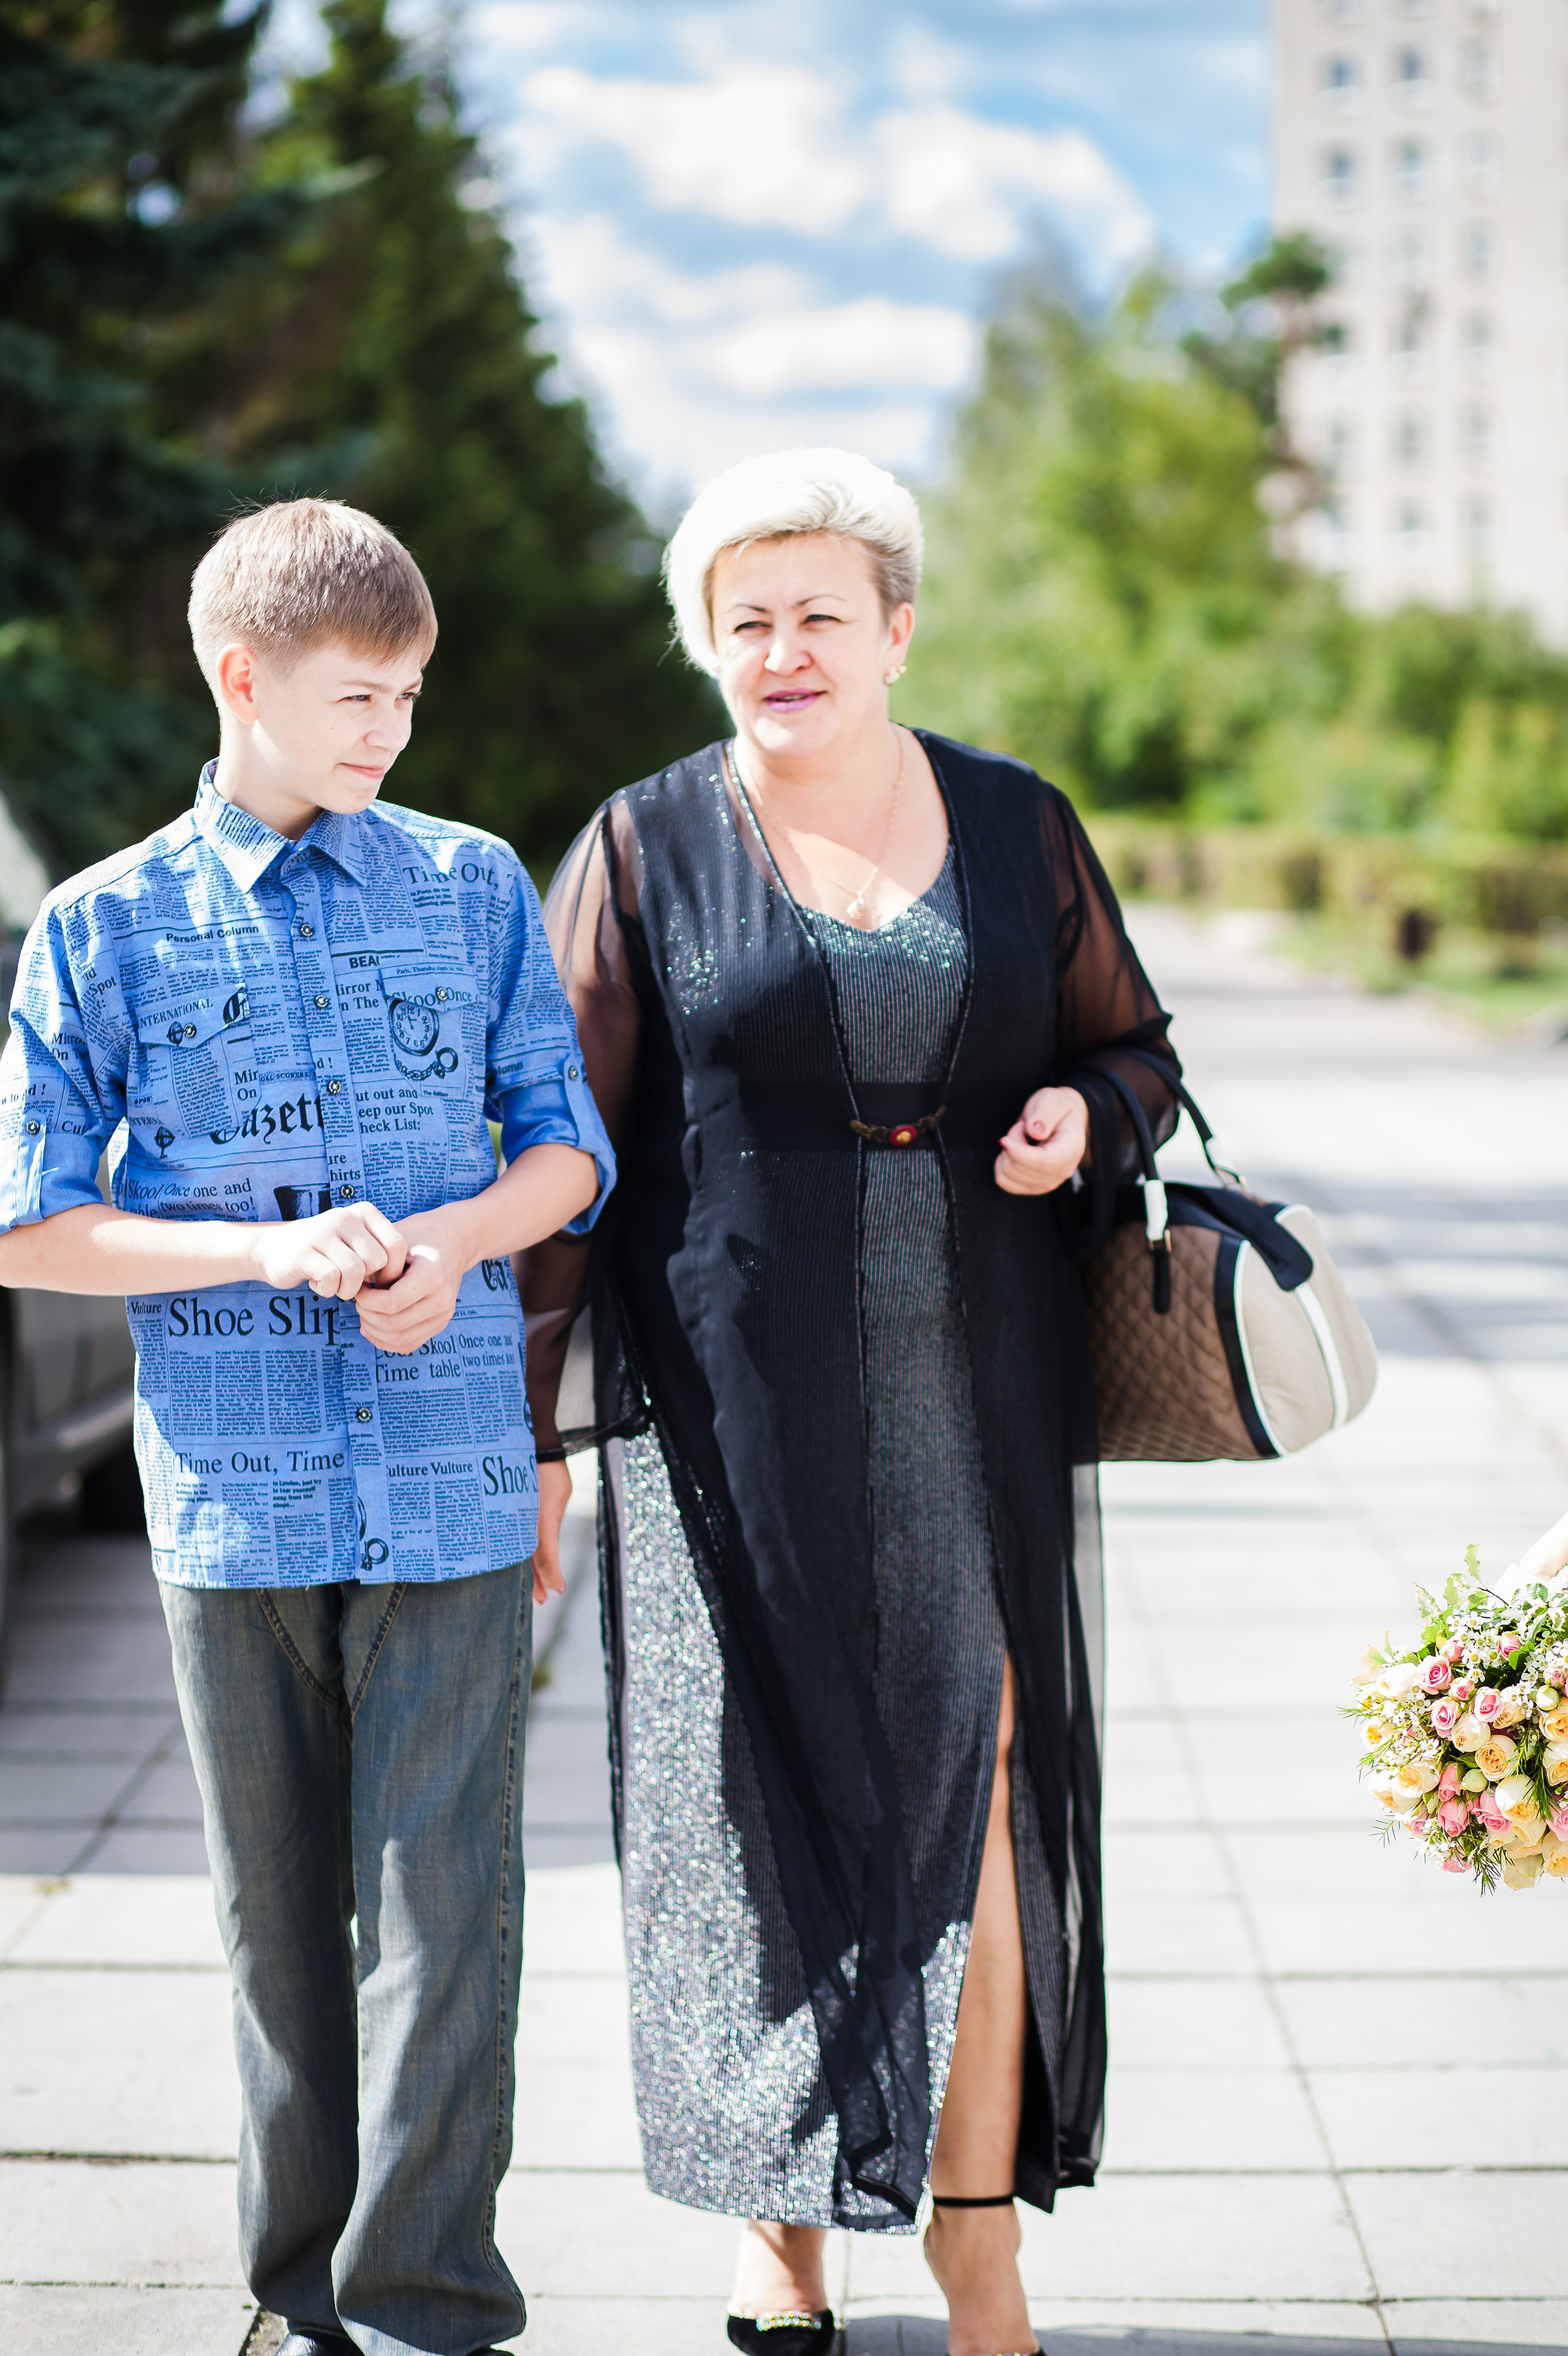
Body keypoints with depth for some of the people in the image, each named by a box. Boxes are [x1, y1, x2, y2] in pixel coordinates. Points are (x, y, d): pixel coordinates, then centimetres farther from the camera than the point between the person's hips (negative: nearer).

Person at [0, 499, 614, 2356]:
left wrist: (454, 1236, -11)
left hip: (453, 1475, 0)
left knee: (440, 1897, -3)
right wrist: (266, 1251, -14)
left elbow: (567, 1148, 11)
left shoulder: (472, 886, 6)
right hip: (234, 1487, 0)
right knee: (280, 1908, 10)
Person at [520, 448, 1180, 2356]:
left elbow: (1134, 1048, 15)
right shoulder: (646, 846, 0)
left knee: (978, 1789, 2)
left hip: (978, 1403, 2)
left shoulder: (1017, 825, 6)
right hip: (740, 1407, -1)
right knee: (770, 1793, 4)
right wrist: (526, 1424, -4)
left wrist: (1083, 1115, -9)